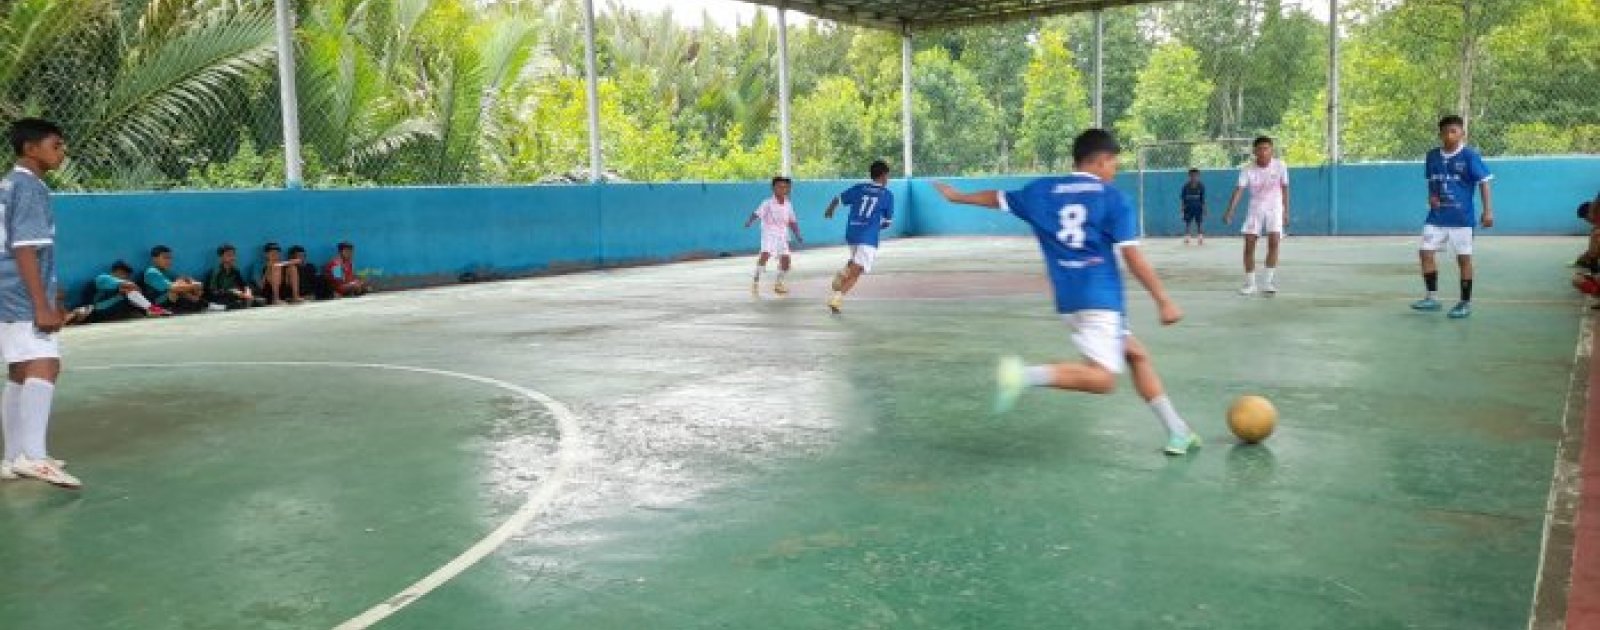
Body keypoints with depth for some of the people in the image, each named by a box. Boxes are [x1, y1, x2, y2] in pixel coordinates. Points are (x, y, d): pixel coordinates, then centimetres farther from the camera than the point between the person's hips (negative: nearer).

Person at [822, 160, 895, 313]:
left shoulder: (858, 188, 9)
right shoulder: (888, 195, 4)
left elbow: (838, 199, 16)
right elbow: (888, 222, 9)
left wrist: (829, 211, 36)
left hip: (851, 234, 4)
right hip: (869, 237, -4)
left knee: (856, 260, 32)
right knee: (855, 272, -7)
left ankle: (842, 274, 7)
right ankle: (837, 297, -24)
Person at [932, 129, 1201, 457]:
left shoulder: (1042, 190, 11)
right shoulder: (1113, 197, -2)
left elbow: (997, 198, 27)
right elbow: (1133, 258, -8)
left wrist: (959, 196, 45)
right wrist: (1164, 301, -3)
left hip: (1069, 299, 7)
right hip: (1099, 297, -7)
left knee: (1137, 355, 18)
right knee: (1102, 379, -13)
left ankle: (1177, 431, 19)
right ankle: (1027, 375, -27)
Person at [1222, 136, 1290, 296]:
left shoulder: (1280, 166, -9)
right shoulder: (1248, 169, -12)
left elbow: (1284, 188, 2)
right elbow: (1239, 190, -20)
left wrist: (1286, 211, 5)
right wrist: (1230, 211, -32)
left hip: (1274, 208, 0)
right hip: (1255, 209, 0)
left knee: (1274, 242, -16)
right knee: (1249, 245, -5)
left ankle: (1267, 283, -6)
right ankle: (1249, 284, 7)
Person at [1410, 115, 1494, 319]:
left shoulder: (1470, 156, -10)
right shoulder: (1432, 155, 5)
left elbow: (1483, 182, -8)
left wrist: (1487, 210, -13)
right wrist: (1431, 196, 0)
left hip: (1461, 217, -5)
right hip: (1436, 217, 5)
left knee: (1464, 258, 2)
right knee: (1425, 252, 0)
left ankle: (1466, 303, 11)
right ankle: (1432, 297, 11)